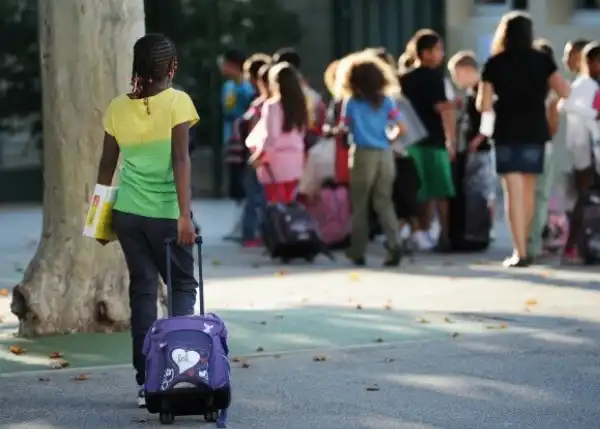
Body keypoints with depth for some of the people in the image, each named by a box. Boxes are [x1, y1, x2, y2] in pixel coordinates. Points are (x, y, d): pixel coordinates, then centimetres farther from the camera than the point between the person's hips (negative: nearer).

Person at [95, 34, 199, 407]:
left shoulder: (118, 107, 5)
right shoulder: (177, 102, -7)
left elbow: (107, 166, 10)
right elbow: (181, 159, -14)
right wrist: (185, 215, -16)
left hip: (127, 210, 4)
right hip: (165, 211, -4)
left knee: (143, 289, 9)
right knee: (183, 285, 10)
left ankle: (147, 382, 7)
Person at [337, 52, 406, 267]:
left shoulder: (351, 102, -3)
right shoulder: (386, 101, 3)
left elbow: (345, 128, -3)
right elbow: (402, 128, -2)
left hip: (364, 155, -2)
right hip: (385, 154, 2)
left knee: (359, 205, 8)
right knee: (384, 202, 6)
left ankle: (358, 252, 11)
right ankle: (394, 245, -12)